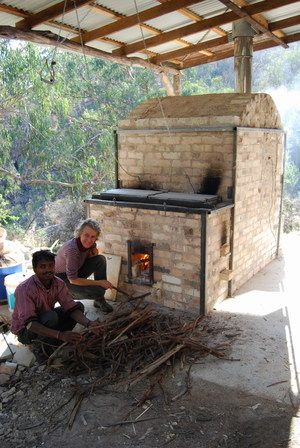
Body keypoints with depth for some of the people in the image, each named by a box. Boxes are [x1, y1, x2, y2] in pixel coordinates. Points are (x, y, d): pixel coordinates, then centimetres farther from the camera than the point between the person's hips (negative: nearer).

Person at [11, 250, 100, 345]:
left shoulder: (58, 284, -12)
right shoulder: (24, 289, -30)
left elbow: (71, 307, -16)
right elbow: (29, 323, -38)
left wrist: (88, 323, -37)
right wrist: (60, 335, -50)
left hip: (45, 321, 7)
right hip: (24, 329, -6)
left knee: (79, 306, -7)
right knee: (51, 316, -35)